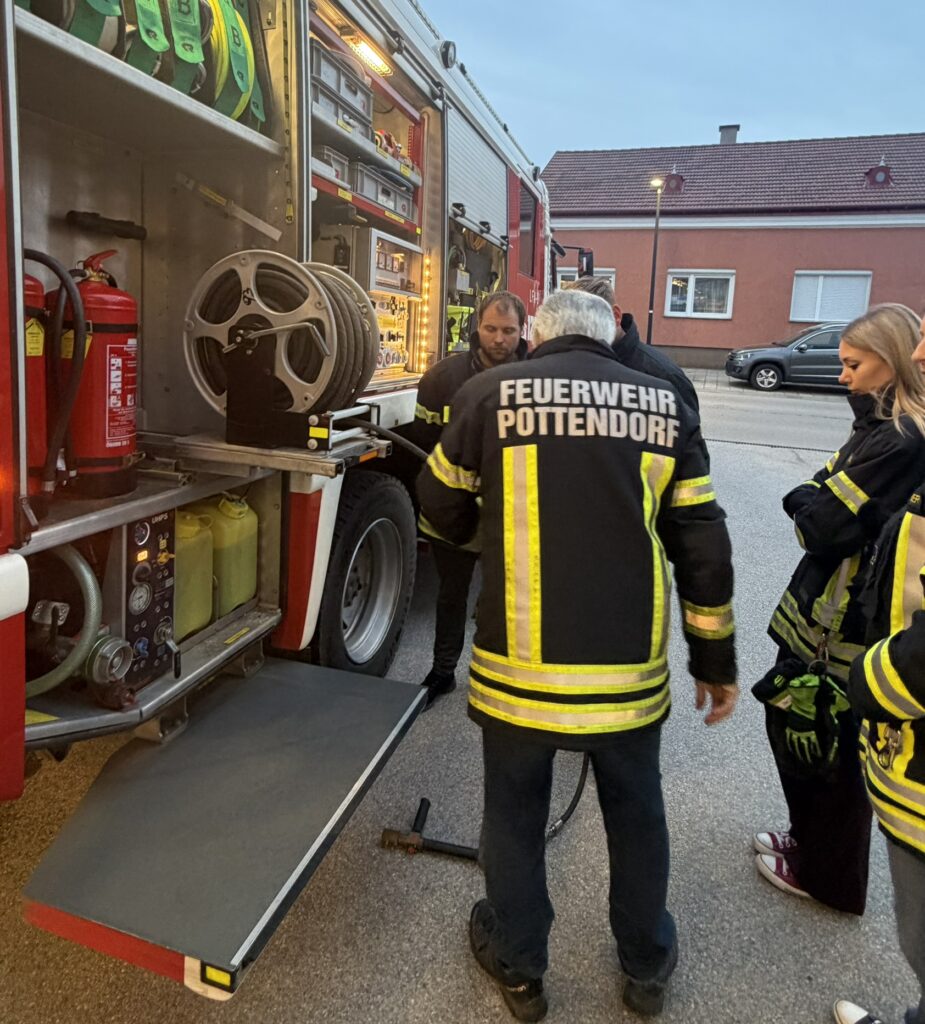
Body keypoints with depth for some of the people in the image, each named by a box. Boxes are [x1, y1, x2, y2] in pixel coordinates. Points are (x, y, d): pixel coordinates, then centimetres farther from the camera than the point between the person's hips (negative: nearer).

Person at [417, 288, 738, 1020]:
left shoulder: (491, 394, -3)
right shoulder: (665, 405, 3)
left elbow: (442, 508, 8)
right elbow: (703, 545, 3)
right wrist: (716, 659, 13)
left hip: (521, 661, -2)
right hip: (630, 665, 3)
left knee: (515, 816, 20)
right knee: (637, 815, 24)